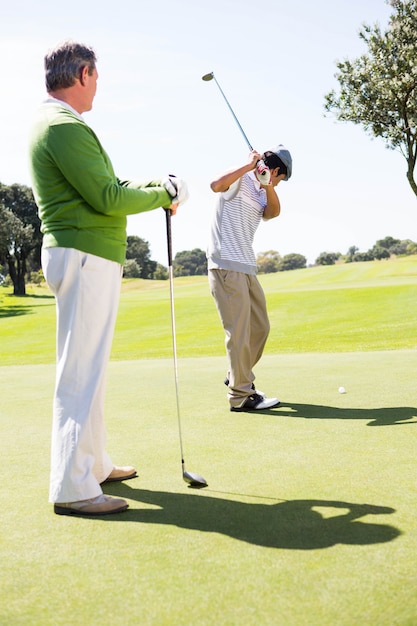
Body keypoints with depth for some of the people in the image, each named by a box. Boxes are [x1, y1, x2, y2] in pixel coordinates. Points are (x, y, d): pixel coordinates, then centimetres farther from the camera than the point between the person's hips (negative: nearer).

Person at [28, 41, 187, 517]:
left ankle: (93, 464, 26)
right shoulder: (66, 127, -15)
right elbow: (109, 199, -18)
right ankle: (72, 487, -4)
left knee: (87, 367, 15)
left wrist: (156, 186, 11)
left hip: (84, 257, 11)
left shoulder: (52, 123, 19)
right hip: (85, 258, -11)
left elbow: (105, 188, 21)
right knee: (81, 370, -9)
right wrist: (164, 195, -3)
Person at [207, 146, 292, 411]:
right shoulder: (239, 179, -4)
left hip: (247, 268, 9)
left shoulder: (260, 190, 20)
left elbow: (272, 213, 2)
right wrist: (249, 164, -18)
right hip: (227, 267, -9)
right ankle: (241, 394, -2)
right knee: (239, 332, -8)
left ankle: (238, 377, 29)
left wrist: (267, 186, -13)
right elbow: (216, 185, -26)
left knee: (260, 327, 14)